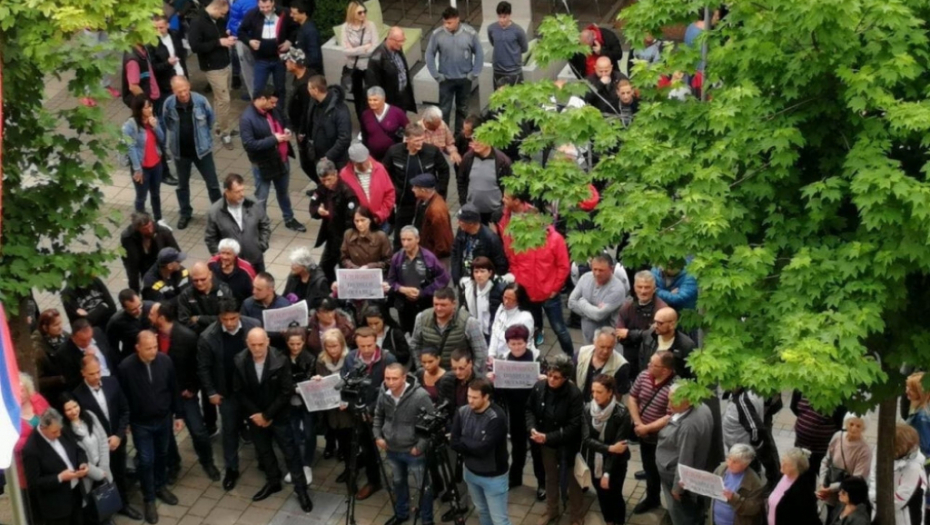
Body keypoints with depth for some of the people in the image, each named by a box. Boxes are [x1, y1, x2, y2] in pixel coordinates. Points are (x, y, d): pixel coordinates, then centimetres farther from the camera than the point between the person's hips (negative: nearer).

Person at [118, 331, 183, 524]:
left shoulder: (165, 361, -14)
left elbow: (174, 389, -1)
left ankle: (161, 487, 43)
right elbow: (122, 398, -10)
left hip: (163, 419, 3)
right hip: (140, 423, -3)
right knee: (146, 461, 3)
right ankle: (149, 499, 21)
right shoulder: (126, 367, -22)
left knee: (162, 455, 20)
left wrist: (178, 415, 4)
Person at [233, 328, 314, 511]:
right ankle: (273, 481, 40)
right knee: (263, 451, 19)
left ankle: (301, 489, 14)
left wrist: (268, 415, -15)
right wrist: (255, 413, -12)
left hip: (278, 415, -3)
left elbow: (286, 392, -16)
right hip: (255, 416, 3)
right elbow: (238, 391, -5)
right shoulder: (239, 361, -13)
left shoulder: (281, 361, -21)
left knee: (290, 452, 3)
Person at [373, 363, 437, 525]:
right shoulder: (383, 393, -9)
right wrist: (378, 436, 1)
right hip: (392, 450, 5)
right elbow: (378, 416, 11)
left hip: (413, 451, -5)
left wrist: (420, 446, -18)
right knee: (398, 482, 25)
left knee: (423, 486, 10)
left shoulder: (420, 396, -27)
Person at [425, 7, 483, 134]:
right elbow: (429, 55, -4)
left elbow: (479, 54, -3)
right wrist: (436, 75, -7)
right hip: (446, 79, -1)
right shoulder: (437, 34, -15)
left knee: (462, 108, 16)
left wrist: (474, 74, -6)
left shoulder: (470, 33, -14)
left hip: (465, 79, 1)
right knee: (444, 109, 3)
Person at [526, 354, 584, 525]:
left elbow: (574, 426, -25)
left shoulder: (574, 394, -27)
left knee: (571, 479, 16)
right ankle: (551, 510, 46)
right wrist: (532, 428, -18)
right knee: (551, 477, 24)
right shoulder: (539, 387, -15)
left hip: (567, 444, -4)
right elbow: (529, 409, 1)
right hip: (546, 442, 4)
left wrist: (548, 437, -29)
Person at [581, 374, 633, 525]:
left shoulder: (622, 413, -21)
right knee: (602, 495, 17)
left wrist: (608, 472, -21)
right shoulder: (588, 410, -11)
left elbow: (619, 444, -20)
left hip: (615, 464, -3)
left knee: (614, 495, 10)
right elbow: (586, 439, -15)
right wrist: (609, 448, -27)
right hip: (595, 462, 3)